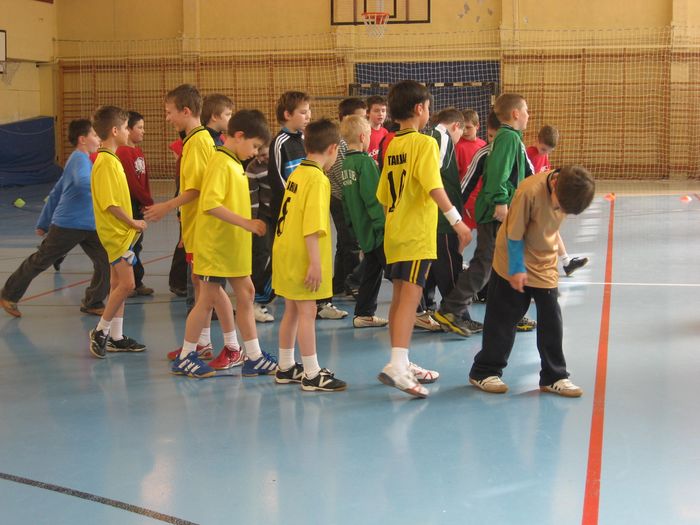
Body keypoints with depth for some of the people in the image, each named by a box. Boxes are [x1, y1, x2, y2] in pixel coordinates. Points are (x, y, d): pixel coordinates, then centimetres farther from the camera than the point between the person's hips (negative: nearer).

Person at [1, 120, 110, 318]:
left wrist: (43, 223, 25)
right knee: (38, 261, 7)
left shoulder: (80, 159, 16)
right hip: (67, 225, -8)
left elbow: (55, 194, 21)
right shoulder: (80, 158, -13)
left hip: (90, 226, 8)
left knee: (106, 262, -4)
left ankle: (93, 304, 10)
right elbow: (82, 182, -37)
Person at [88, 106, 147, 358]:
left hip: (120, 232, 10)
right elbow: (110, 203, -23)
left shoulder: (111, 160, 12)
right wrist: (133, 222, -13)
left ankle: (116, 337, 18)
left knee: (118, 285, 12)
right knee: (126, 283, -10)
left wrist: (131, 223, 11)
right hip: (116, 233, -10)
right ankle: (100, 331, 0)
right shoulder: (106, 162, -19)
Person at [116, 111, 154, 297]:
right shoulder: (123, 152, -16)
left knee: (136, 244, 13)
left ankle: (137, 283, 20)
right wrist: (148, 201, -13)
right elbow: (132, 182, -19)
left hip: (138, 205, 9)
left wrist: (146, 201, 2)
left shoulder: (138, 151, 12)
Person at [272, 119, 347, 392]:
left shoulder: (296, 173, 10)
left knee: (292, 311, 16)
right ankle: (312, 374, 1)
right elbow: (312, 226, -22)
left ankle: (286, 368, 25)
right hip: (301, 256, -9)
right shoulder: (318, 178, -16)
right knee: (307, 312, -4)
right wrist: (315, 263, -22)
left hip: (285, 252, 9)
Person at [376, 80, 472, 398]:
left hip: (394, 232, 8)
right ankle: (397, 366, -26)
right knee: (410, 296, -15)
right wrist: (457, 220, -26)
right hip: (417, 235, -8)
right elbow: (434, 186, -23)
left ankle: (402, 364, 22)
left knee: (400, 297, 13)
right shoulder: (425, 143, -11)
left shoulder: (392, 147, 12)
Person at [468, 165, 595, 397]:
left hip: (545, 264, 5)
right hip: (514, 265, -5)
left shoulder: (568, 191, -11)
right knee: (503, 319, 4)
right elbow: (514, 233, -19)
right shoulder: (530, 191, -29)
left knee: (551, 320, 4)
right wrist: (517, 269, -15)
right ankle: (484, 372, 17)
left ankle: (554, 377, 15)